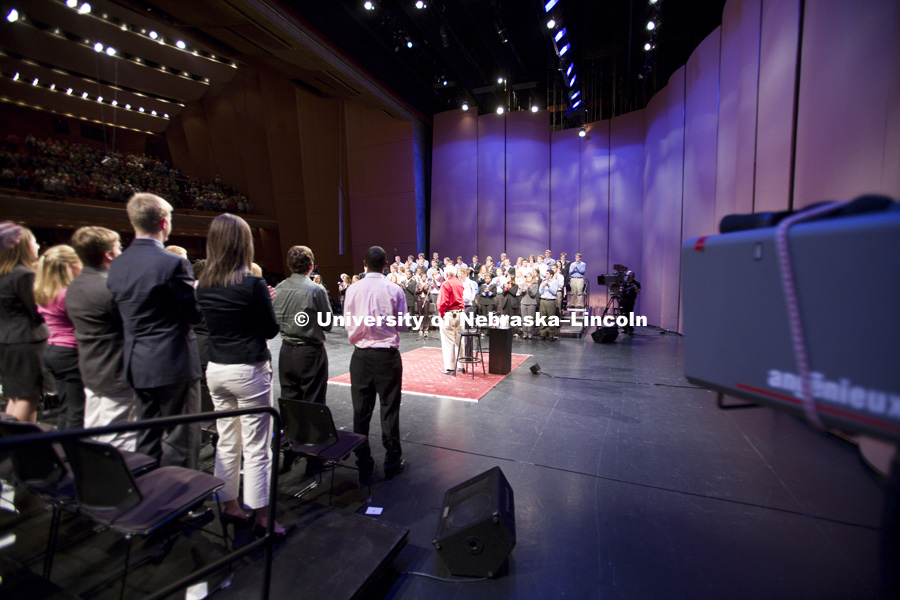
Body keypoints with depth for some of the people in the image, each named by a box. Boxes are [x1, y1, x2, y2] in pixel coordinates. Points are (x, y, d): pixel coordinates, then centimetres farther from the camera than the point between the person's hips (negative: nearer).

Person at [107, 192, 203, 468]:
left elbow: (124, 312, 10)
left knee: (147, 439, 22)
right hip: (174, 364, -7)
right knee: (179, 439, 6)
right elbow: (195, 314, -15)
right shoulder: (174, 263, -19)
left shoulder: (117, 265, 4)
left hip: (138, 365, 8)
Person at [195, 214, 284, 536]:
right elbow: (271, 329, -10)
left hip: (216, 370, 7)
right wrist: (266, 301, 6)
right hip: (249, 371, -6)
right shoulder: (253, 284, -17)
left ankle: (229, 504, 34)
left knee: (226, 442, 19)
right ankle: (261, 516, 16)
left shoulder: (203, 285, 2)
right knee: (256, 447, 4)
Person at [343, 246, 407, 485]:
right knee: (389, 409, 10)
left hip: (361, 355, 2)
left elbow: (348, 324, 3)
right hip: (387, 355, -1)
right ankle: (392, 463, 23)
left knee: (361, 411, 11)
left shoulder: (353, 289, -5)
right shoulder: (394, 290, -9)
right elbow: (401, 325, -3)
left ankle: (363, 467, 23)